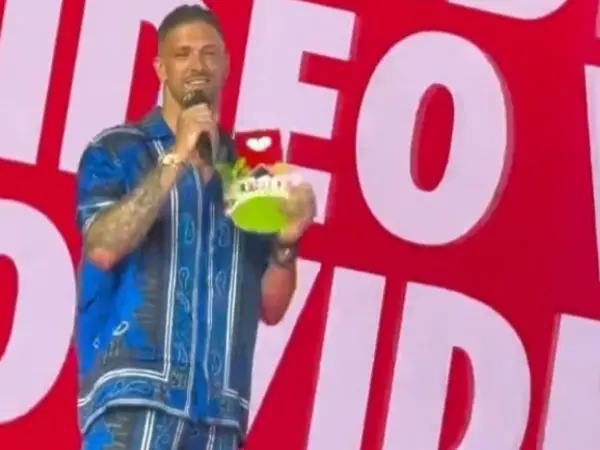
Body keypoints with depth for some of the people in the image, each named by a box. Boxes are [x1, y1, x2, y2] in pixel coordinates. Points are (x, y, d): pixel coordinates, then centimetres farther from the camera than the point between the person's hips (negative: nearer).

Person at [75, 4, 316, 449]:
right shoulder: (118, 150, 6)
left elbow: (271, 308, 16)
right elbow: (104, 248, -12)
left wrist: (287, 241, -3)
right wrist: (176, 158, -12)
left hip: (218, 408, 5)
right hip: (134, 393, -4)